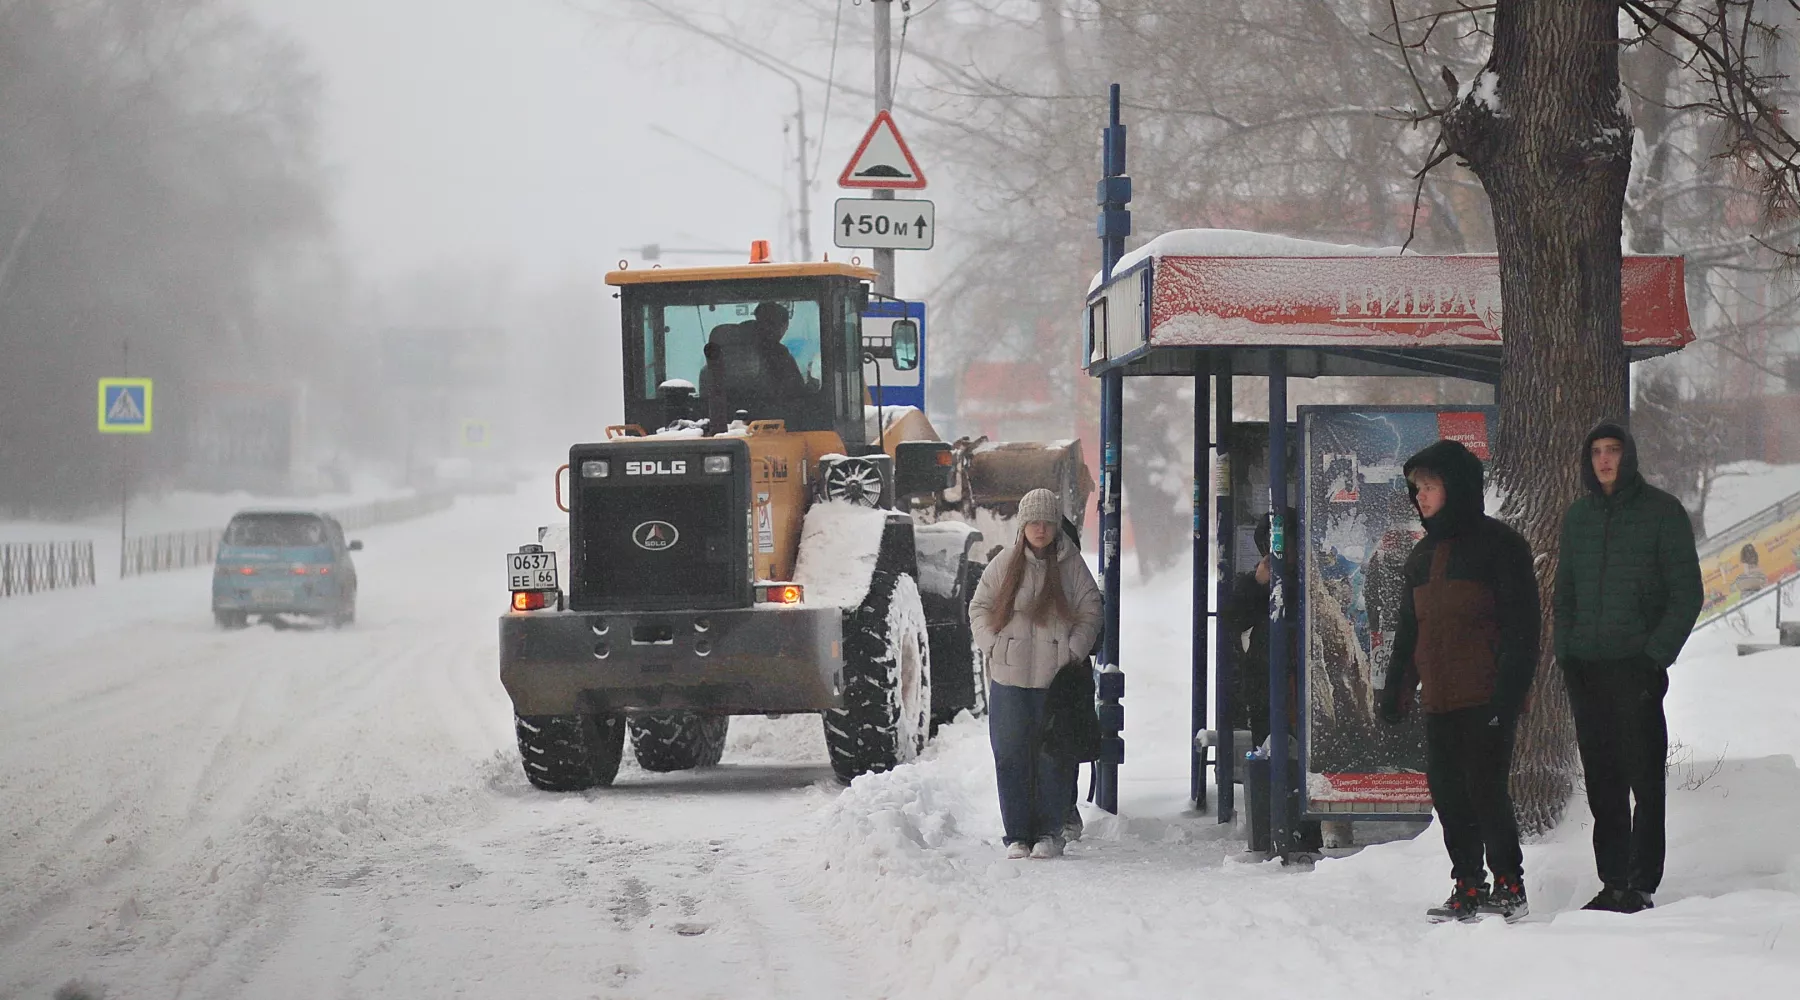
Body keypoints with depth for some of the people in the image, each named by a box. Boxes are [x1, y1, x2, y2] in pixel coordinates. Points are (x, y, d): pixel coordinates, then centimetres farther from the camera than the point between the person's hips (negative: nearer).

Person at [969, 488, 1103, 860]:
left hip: (1057, 676, -1)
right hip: (1010, 678, 1)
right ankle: (1017, 835, 9)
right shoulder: (1005, 564, 4)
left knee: (1054, 756, 1)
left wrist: (1072, 652, -4)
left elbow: (1090, 613, 7)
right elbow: (979, 607, 11)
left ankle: (1048, 833, 11)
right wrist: (994, 646, -1)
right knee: (1011, 756, 2)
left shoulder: (1072, 565, 2)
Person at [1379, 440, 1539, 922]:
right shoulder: (1422, 555, 19)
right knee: (1447, 793, 5)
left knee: (1485, 790, -9)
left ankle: (1508, 883, 3)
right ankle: (1468, 886, 13)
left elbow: (1523, 625, -7)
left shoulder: (1498, 545, -3)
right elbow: (1408, 630, 24)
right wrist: (1395, 691, 16)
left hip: (1486, 699, -7)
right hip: (1438, 701, 7)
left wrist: (1508, 692, -15)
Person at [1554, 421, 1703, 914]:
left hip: (1637, 666, -5)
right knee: (1602, 781, 6)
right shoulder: (1577, 517, 14)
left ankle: (1641, 886, -5)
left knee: (1645, 779, -6)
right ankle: (1612, 884, 11)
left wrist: (1656, 655, -11)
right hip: (1586, 667, 5)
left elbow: (1687, 594, -3)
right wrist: (1566, 654, 8)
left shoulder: (1662, 512, -1)